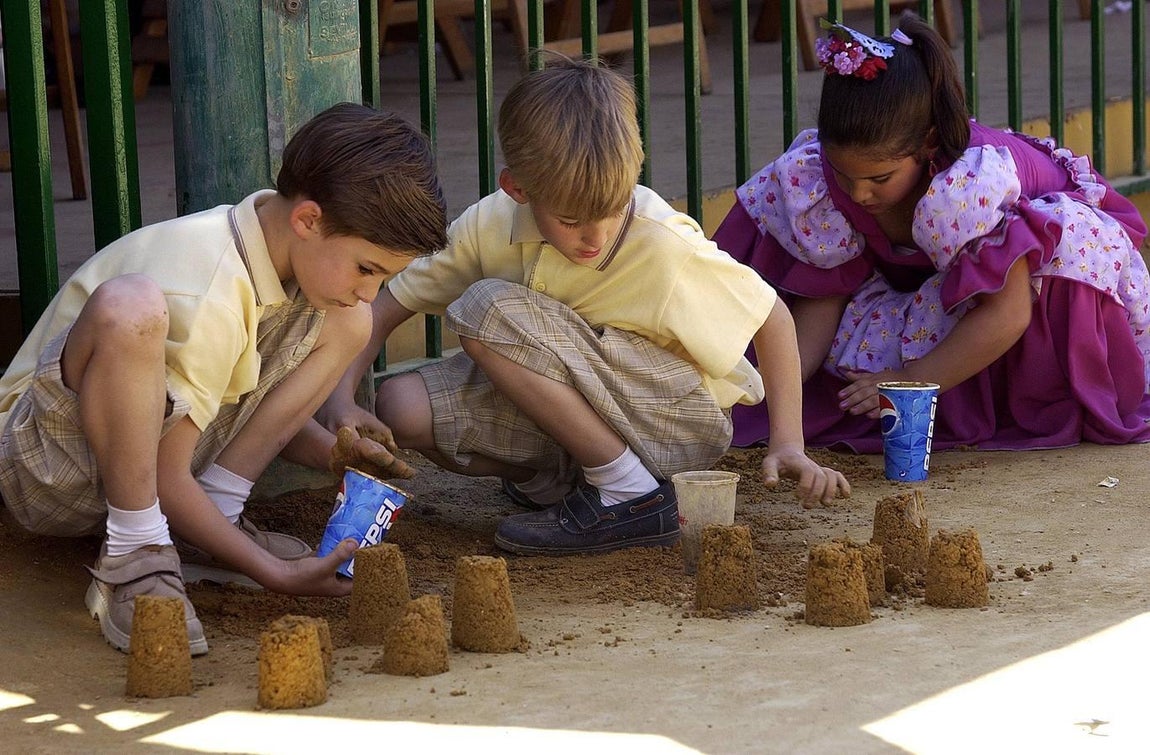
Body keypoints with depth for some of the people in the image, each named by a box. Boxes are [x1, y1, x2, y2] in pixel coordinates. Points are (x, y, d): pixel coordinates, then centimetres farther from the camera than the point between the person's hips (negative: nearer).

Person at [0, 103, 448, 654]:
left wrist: (332, 452, -3)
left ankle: (216, 512, -4)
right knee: (129, 306, -41)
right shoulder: (206, 297, -29)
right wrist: (274, 574, -25)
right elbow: (167, 478, -23)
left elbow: (248, 402, 13)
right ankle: (133, 561, -27)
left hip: (148, 445, 9)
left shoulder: (280, 239, -2)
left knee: (349, 324, 1)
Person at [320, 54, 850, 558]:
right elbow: (391, 303, -3)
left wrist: (788, 442, -17)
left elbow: (771, 317, -10)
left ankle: (629, 493, -17)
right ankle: (561, 477, -1)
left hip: (678, 422, -5)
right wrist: (342, 397, -20)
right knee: (404, 408, -19)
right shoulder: (491, 225, -13)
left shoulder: (664, 245, -23)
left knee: (490, 308, -26)